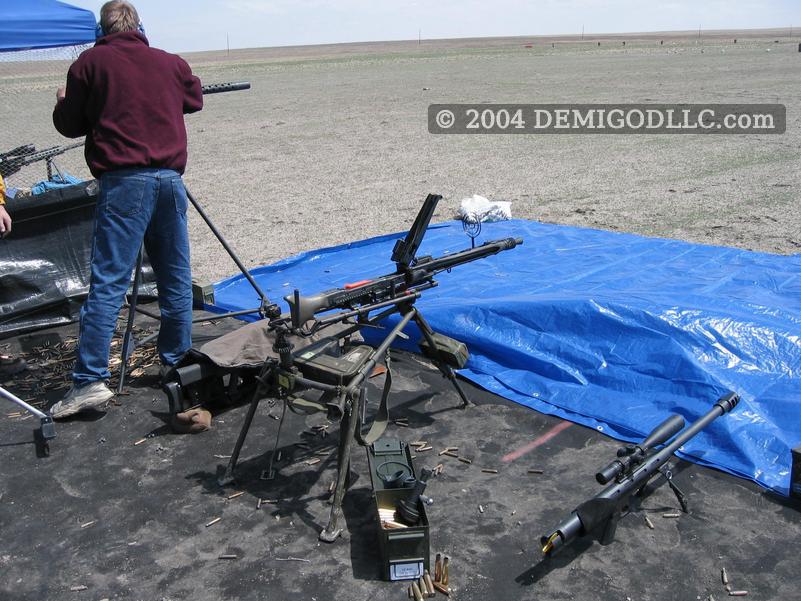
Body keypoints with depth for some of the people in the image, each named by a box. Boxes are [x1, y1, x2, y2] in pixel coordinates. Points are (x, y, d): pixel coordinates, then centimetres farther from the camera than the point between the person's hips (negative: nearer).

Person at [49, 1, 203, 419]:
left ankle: (89, 380, -8)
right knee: (175, 279, 12)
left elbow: (70, 125, 7)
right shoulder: (170, 63, 13)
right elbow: (195, 98, 31)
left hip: (123, 181, -3)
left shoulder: (89, 63, 3)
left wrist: (63, 102, 28)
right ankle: (177, 363, 21)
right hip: (170, 177, 4)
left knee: (107, 282, -5)